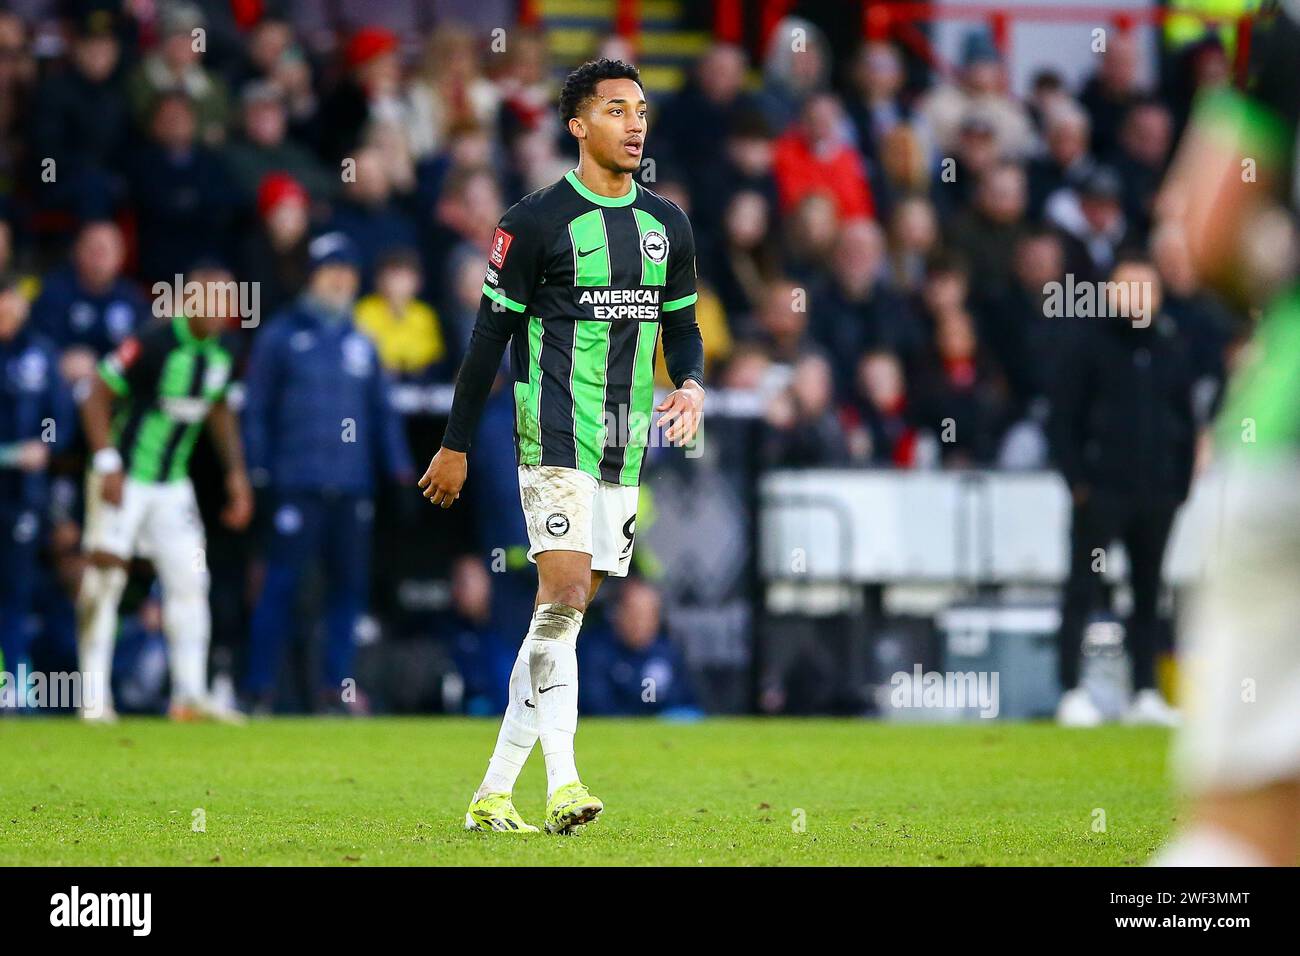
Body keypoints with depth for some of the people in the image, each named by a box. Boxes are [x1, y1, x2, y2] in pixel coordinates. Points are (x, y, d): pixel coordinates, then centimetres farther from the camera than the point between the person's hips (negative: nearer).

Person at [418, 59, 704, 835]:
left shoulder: (667, 226, 11)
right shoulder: (537, 220, -6)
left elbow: (682, 324, 21)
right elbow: (492, 333, -2)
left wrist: (692, 384, -2)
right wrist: (456, 444, -1)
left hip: (624, 450, 6)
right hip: (555, 441, -6)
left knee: (567, 616, 6)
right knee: (563, 596, -18)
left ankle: (494, 793, 12)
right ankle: (563, 786, -23)